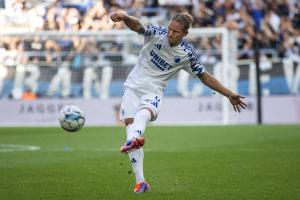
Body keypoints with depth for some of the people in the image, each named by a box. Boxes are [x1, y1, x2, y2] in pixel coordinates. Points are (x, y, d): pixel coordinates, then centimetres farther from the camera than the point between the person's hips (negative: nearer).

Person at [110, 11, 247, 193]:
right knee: (130, 123, -14)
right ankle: (140, 182, -12)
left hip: (153, 92, -1)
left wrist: (230, 95, 8)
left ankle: (134, 140, -71)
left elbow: (204, 76, 8)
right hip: (133, 86, 1)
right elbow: (137, 26, -26)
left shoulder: (187, 54, -4)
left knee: (143, 113, -35)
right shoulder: (157, 33, -7)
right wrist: (124, 17, -50)